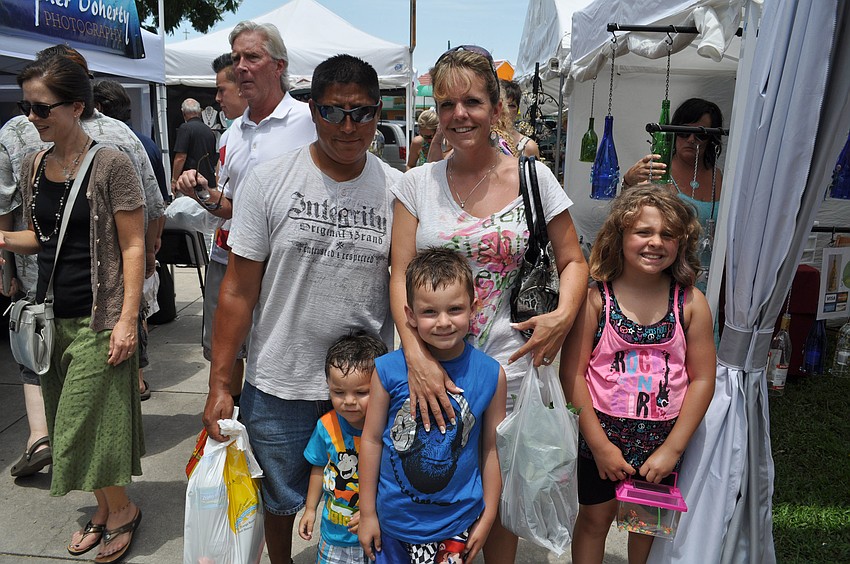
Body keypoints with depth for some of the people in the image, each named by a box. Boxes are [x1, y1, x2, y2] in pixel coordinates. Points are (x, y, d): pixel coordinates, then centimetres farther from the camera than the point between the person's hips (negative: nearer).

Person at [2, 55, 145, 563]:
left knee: (87, 425, 0)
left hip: (98, 319, -6)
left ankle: (122, 510, 23)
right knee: (71, 423, 14)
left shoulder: (111, 165, -11)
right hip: (53, 316, 7)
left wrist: (128, 319, -17)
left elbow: (133, 246, -12)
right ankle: (104, 509, 33)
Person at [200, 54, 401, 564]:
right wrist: (220, 384, -6)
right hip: (278, 386, 0)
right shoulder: (268, 182, -8)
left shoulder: (397, 190, -4)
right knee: (282, 501, 21)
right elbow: (239, 290, -6)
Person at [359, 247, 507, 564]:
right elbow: (372, 439, -5)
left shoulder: (491, 374, -12)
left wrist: (487, 517, 5)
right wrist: (367, 513, 2)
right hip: (395, 518, 0)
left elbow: (492, 449, -2)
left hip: (459, 521, 0)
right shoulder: (388, 369, -15)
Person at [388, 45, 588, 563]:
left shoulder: (534, 178, -1)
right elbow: (400, 275, -4)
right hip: (429, 366, 1)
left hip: (506, 369, 0)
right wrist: (415, 352, -18)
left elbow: (573, 261, 7)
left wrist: (565, 315, -13)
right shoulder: (419, 182, 1)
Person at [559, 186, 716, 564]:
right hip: (601, 434, -2)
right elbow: (572, 374, -12)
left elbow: (702, 380, -4)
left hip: (662, 439, 2)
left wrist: (672, 449, -7)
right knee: (595, 518, 15)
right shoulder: (595, 298, -13)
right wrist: (600, 445, -11)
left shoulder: (691, 303, -6)